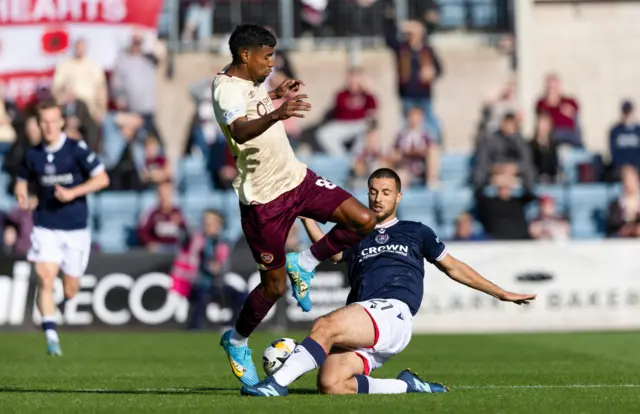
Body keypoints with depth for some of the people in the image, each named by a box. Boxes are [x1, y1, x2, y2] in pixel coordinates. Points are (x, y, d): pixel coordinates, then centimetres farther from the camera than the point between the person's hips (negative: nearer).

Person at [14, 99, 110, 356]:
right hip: (45, 227, 1)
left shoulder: (77, 149, -7)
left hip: (75, 229, -1)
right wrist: (22, 195, -3)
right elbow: (22, 180, 20)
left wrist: (73, 193, -20)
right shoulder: (33, 154, 3)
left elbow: (102, 179, -9)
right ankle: (51, 335, -16)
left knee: (70, 292, 6)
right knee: (45, 280, -17)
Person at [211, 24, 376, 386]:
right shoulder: (227, 89, -23)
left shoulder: (250, 78, 5)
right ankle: (237, 342, 26)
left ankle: (304, 264, 13)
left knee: (363, 221, -7)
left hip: (296, 177, 8)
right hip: (264, 198, -8)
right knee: (275, 285, 0)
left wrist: (277, 95, 27)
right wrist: (275, 115, -62)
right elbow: (239, 130, -47)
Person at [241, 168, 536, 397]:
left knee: (325, 326, -33)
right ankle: (407, 387, -8)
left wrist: (502, 294, 28)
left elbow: (453, 267, 29)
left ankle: (277, 383, -37)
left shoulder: (415, 232, 24)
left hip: (393, 311, -4)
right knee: (330, 383, -25)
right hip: (362, 330, 4)